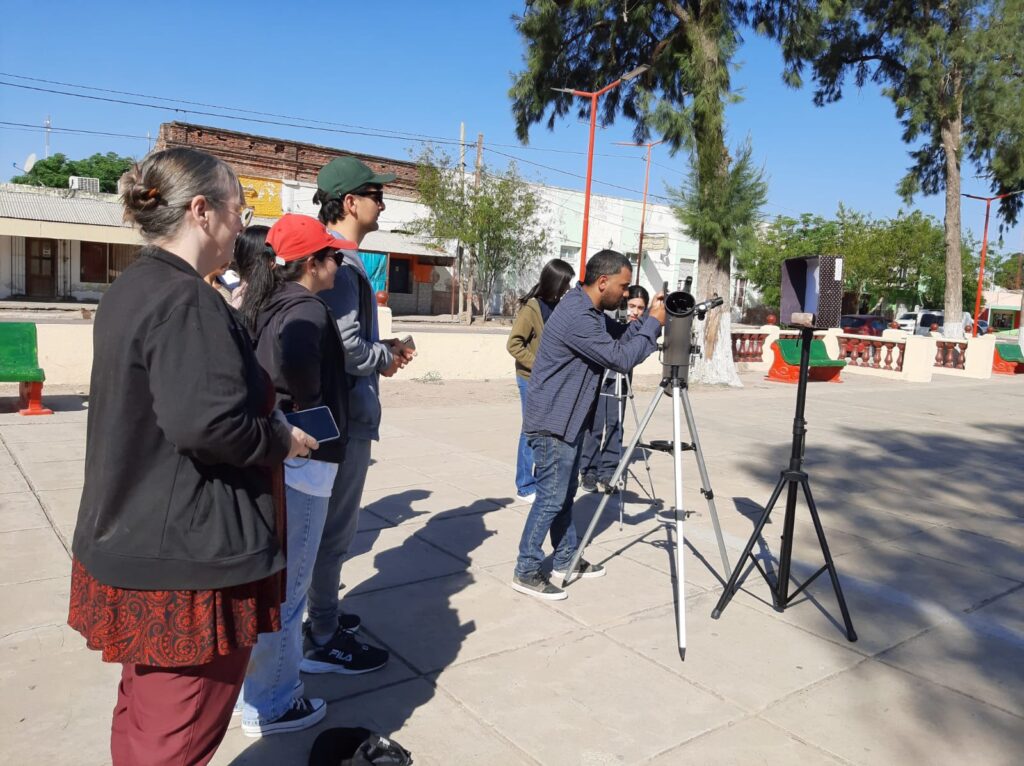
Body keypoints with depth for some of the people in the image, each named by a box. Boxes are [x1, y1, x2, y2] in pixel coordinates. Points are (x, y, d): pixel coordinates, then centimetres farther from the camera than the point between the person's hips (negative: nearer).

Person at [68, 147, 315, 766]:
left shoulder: (132, 288, 10)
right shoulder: (187, 299, -20)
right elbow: (206, 422, -31)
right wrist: (282, 439, -13)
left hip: (134, 545, 10)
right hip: (187, 559, -10)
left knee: (143, 716, 26)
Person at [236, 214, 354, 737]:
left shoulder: (266, 306, 9)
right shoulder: (308, 310, -17)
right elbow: (296, 357, -38)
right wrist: (309, 412, -21)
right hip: (300, 462, -9)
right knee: (284, 586, 5)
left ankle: (253, 684, 41)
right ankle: (271, 705, 21)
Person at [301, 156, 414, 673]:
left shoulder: (331, 257, 13)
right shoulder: (341, 264, -18)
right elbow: (349, 348, -26)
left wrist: (384, 348, 7)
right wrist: (385, 358, -7)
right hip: (344, 412, -10)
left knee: (327, 524, 20)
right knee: (335, 528, 1)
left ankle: (321, 613, 36)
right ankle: (322, 643, 14)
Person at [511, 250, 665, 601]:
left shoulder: (590, 308, 7)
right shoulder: (577, 317, -25)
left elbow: (619, 336, 14)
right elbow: (621, 359, -23)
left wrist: (648, 317, -1)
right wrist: (654, 323, -14)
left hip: (569, 419, 10)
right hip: (553, 422, -10)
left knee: (565, 492, 17)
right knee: (551, 497, -3)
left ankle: (565, 560, 30)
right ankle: (526, 572, 9)